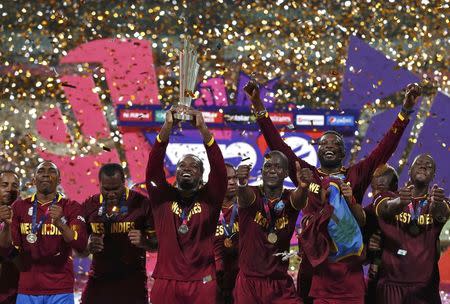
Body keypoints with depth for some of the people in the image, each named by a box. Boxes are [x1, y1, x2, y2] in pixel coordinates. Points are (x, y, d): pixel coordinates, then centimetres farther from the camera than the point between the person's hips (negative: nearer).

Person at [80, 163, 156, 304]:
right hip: (98, 280, 3)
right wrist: (88, 247, -12)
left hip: (132, 281, -3)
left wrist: (143, 242, -23)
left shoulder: (141, 203, -6)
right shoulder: (90, 205, 4)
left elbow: (156, 243, -1)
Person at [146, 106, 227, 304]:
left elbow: (219, 168, -8)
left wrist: (203, 128, -20)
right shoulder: (162, 197, 8)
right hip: (166, 282, 1)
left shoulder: (209, 198, 6)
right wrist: (167, 126, -18)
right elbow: (154, 165, -5)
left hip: (202, 284, 0)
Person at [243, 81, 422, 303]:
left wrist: (405, 111, -6)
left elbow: (385, 147, 1)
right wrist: (258, 107, -1)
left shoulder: (356, 175, 8)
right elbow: (278, 145, 5)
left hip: (348, 266, 0)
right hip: (314, 264, 1)